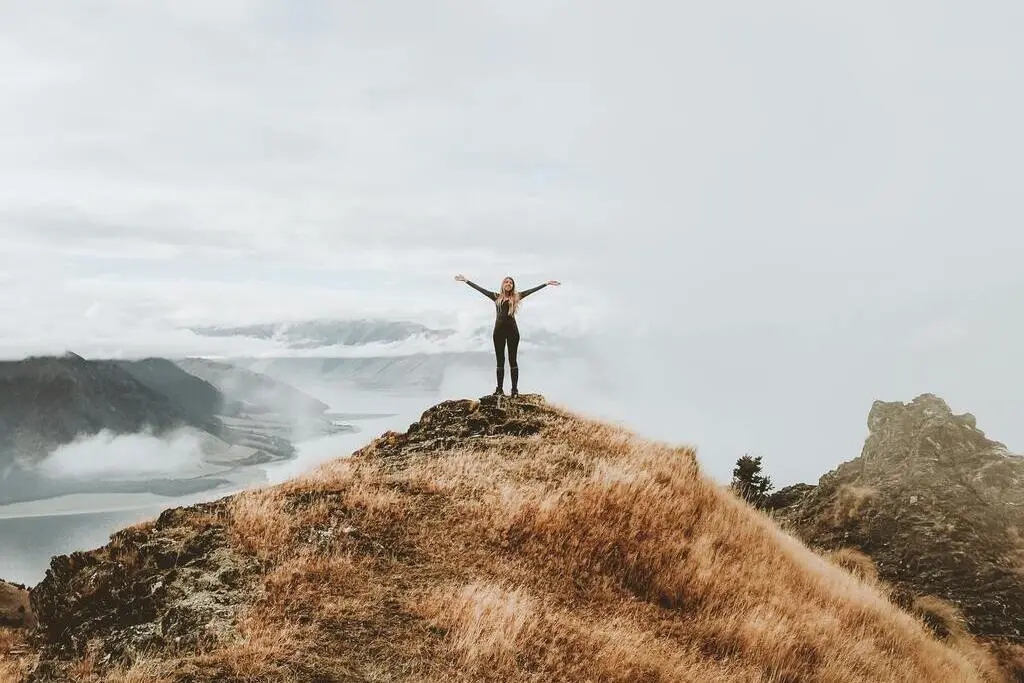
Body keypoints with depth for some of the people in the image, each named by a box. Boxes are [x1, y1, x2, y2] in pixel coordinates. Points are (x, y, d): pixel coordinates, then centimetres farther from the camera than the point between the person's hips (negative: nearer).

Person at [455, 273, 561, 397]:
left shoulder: (516, 297, 9)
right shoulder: (496, 296, 10)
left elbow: (532, 290, 10)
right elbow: (479, 289, 12)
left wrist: (546, 283, 9)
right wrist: (466, 280, 12)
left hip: (512, 330, -1)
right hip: (499, 330, 1)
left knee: (513, 360, 1)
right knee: (500, 361, 4)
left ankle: (515, 390, 1)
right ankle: (499, 389, 6)